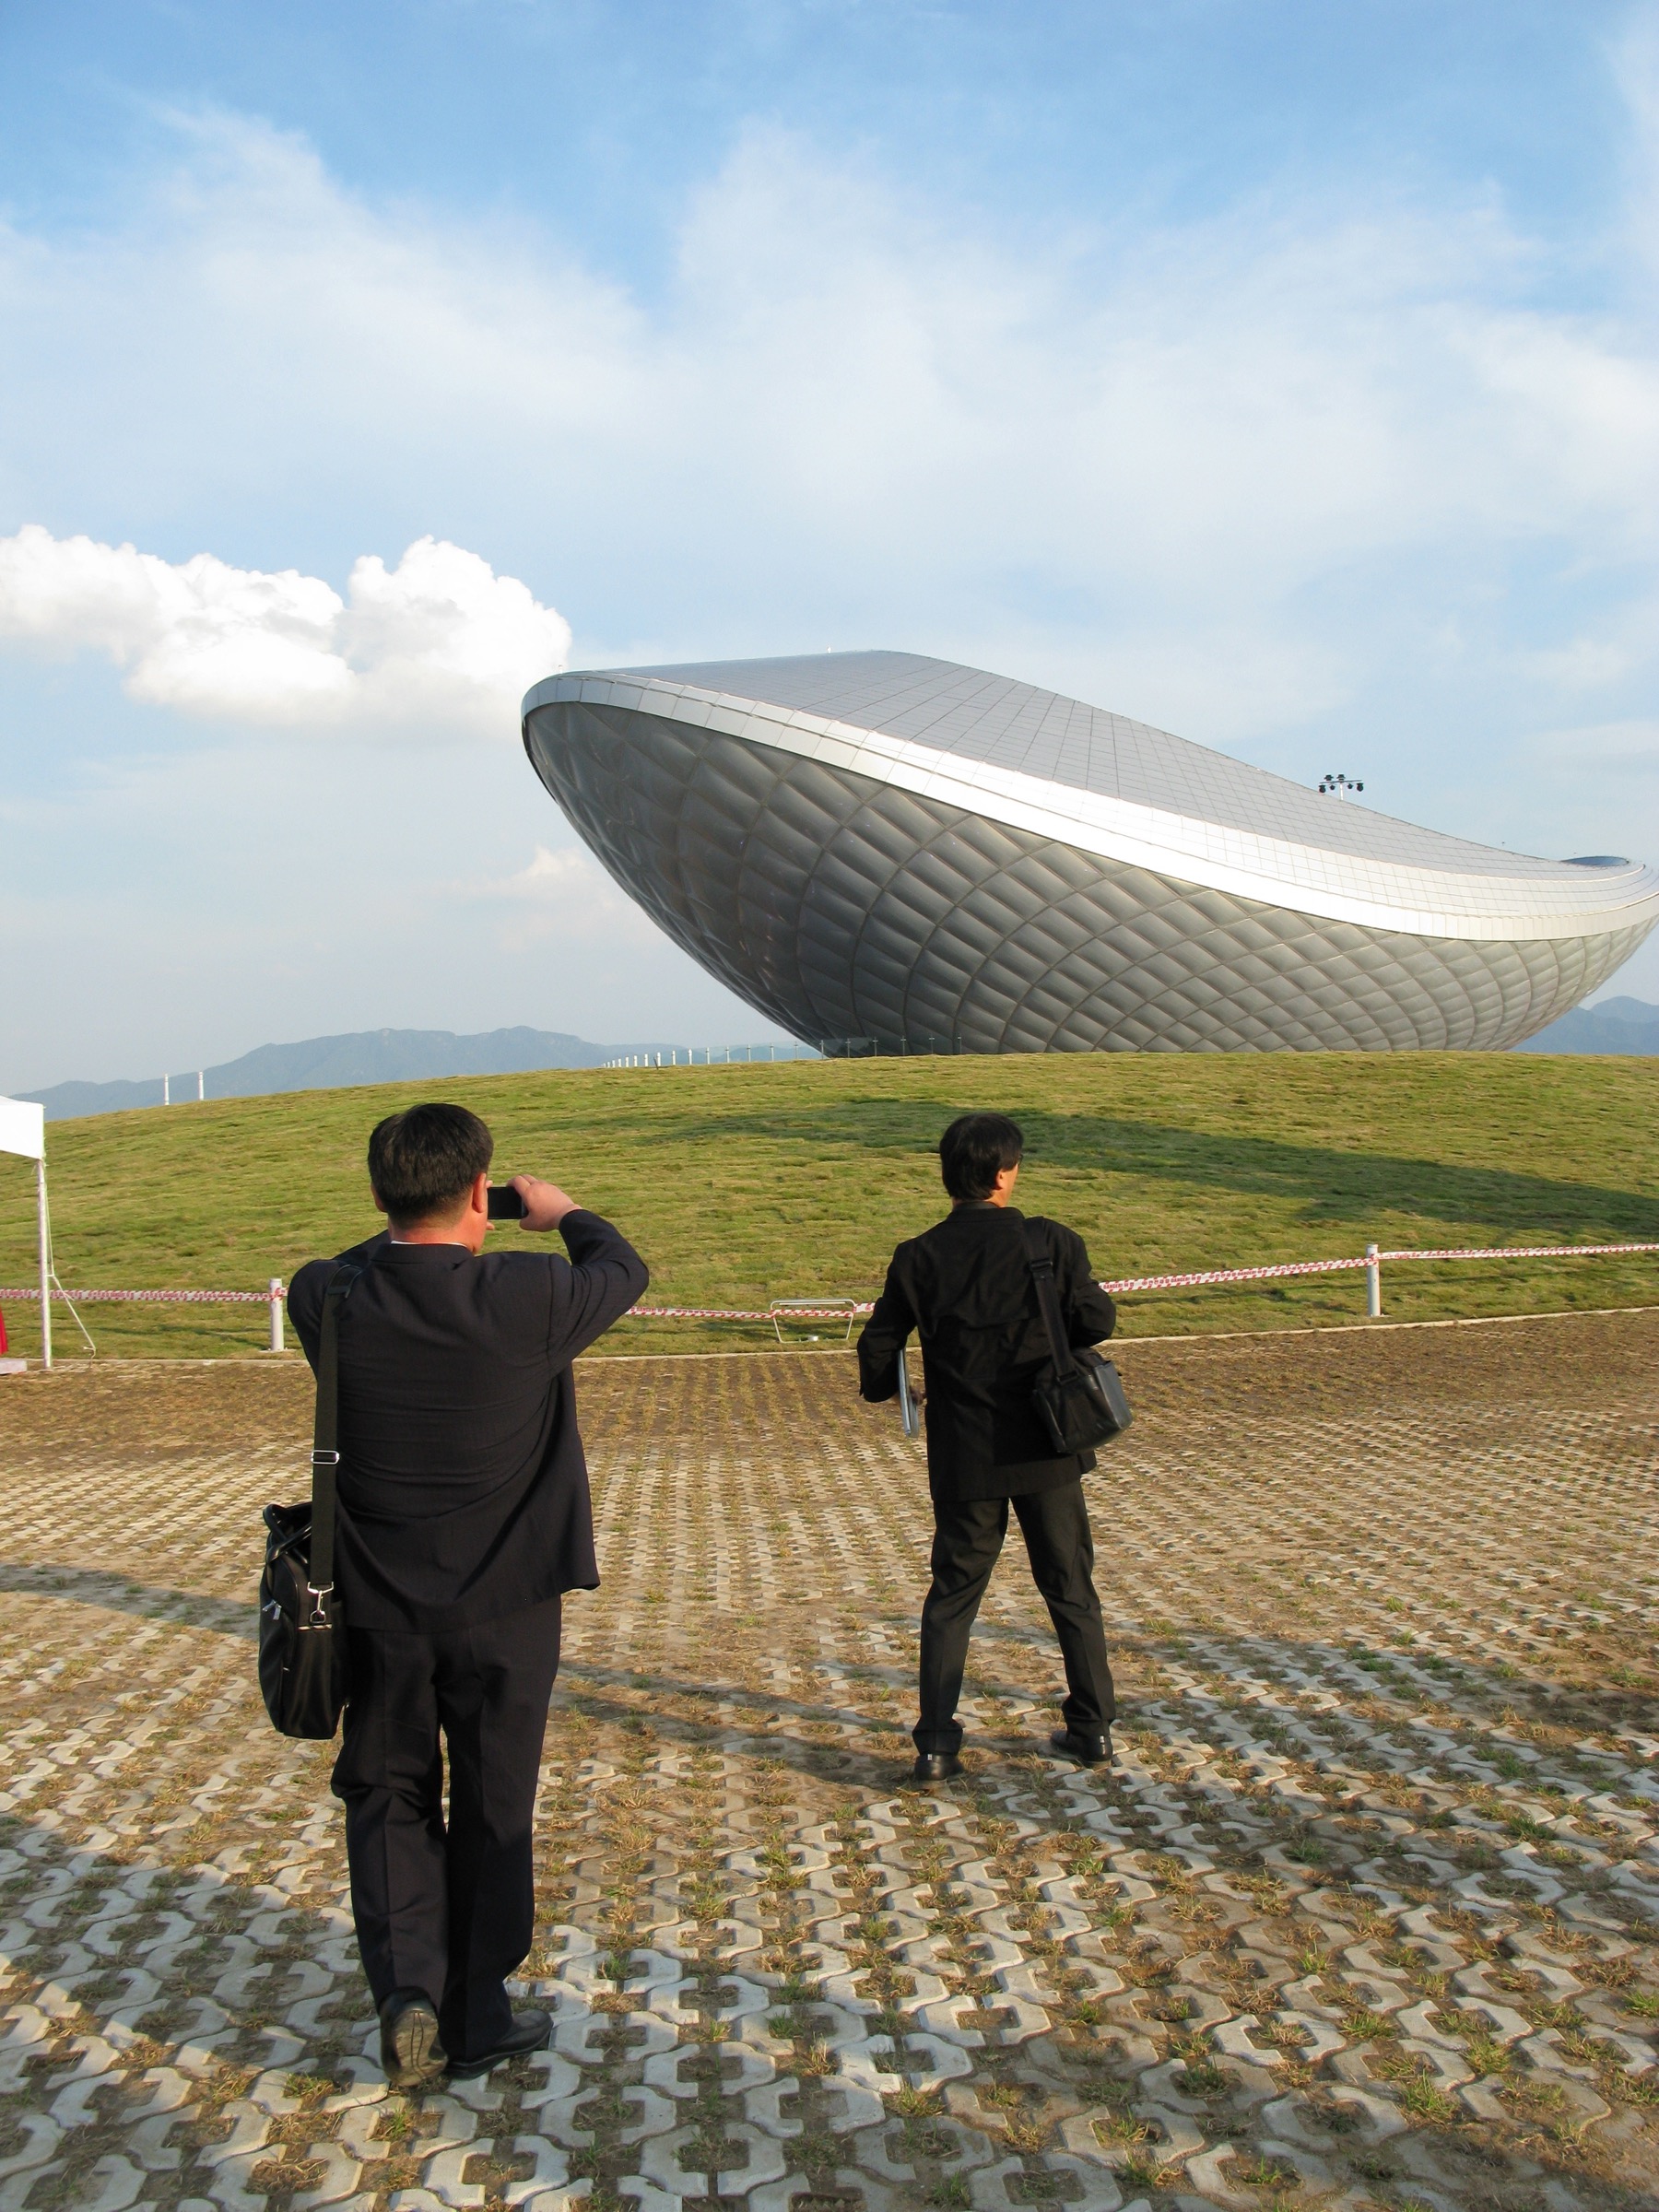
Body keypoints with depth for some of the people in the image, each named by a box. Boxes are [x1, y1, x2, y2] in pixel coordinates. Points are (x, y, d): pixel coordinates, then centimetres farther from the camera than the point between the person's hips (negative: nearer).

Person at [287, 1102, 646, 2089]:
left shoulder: (328, 1299, -13)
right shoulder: (528, 1299, -20)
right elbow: (624, 1269, 0)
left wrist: (412, 1228, 18)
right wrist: (562, 1211, 17)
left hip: (378, 1606, 2)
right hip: (503, 1607, -2)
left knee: (388, 1796, 21)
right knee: (493, 1807, 15)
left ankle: (407, 1988, 9)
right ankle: (475, 2017, 28)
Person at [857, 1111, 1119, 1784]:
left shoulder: (918, 1258, -6)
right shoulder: (1050, 1241, -9)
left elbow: (878, 1351, -5)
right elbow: (1097, 1322, -9)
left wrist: (883, 1387, 17)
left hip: (964, 1457, 1)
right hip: (1045, 1450, 0)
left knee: (952, 1594, 12)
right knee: (1070, 1589, 16)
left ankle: (936, 1746, 8)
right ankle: (1092, 1728, 22)